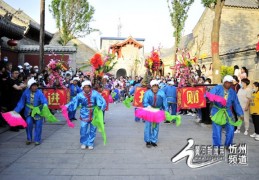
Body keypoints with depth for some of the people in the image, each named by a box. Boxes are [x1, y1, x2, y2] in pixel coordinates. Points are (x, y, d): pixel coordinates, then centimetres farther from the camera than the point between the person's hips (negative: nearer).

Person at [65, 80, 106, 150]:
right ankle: (83, 143, 24)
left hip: (94, 114, 0)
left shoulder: (95, 93, -14)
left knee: (93, 130, 9)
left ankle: (90, 143, 26)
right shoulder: (80, 95, -12)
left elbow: (101, 100, -14)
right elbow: (73, 102, -8)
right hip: (84, 115, 0)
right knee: (83, 130, 1)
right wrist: (66, 107, -20)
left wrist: (102, 107, -30)